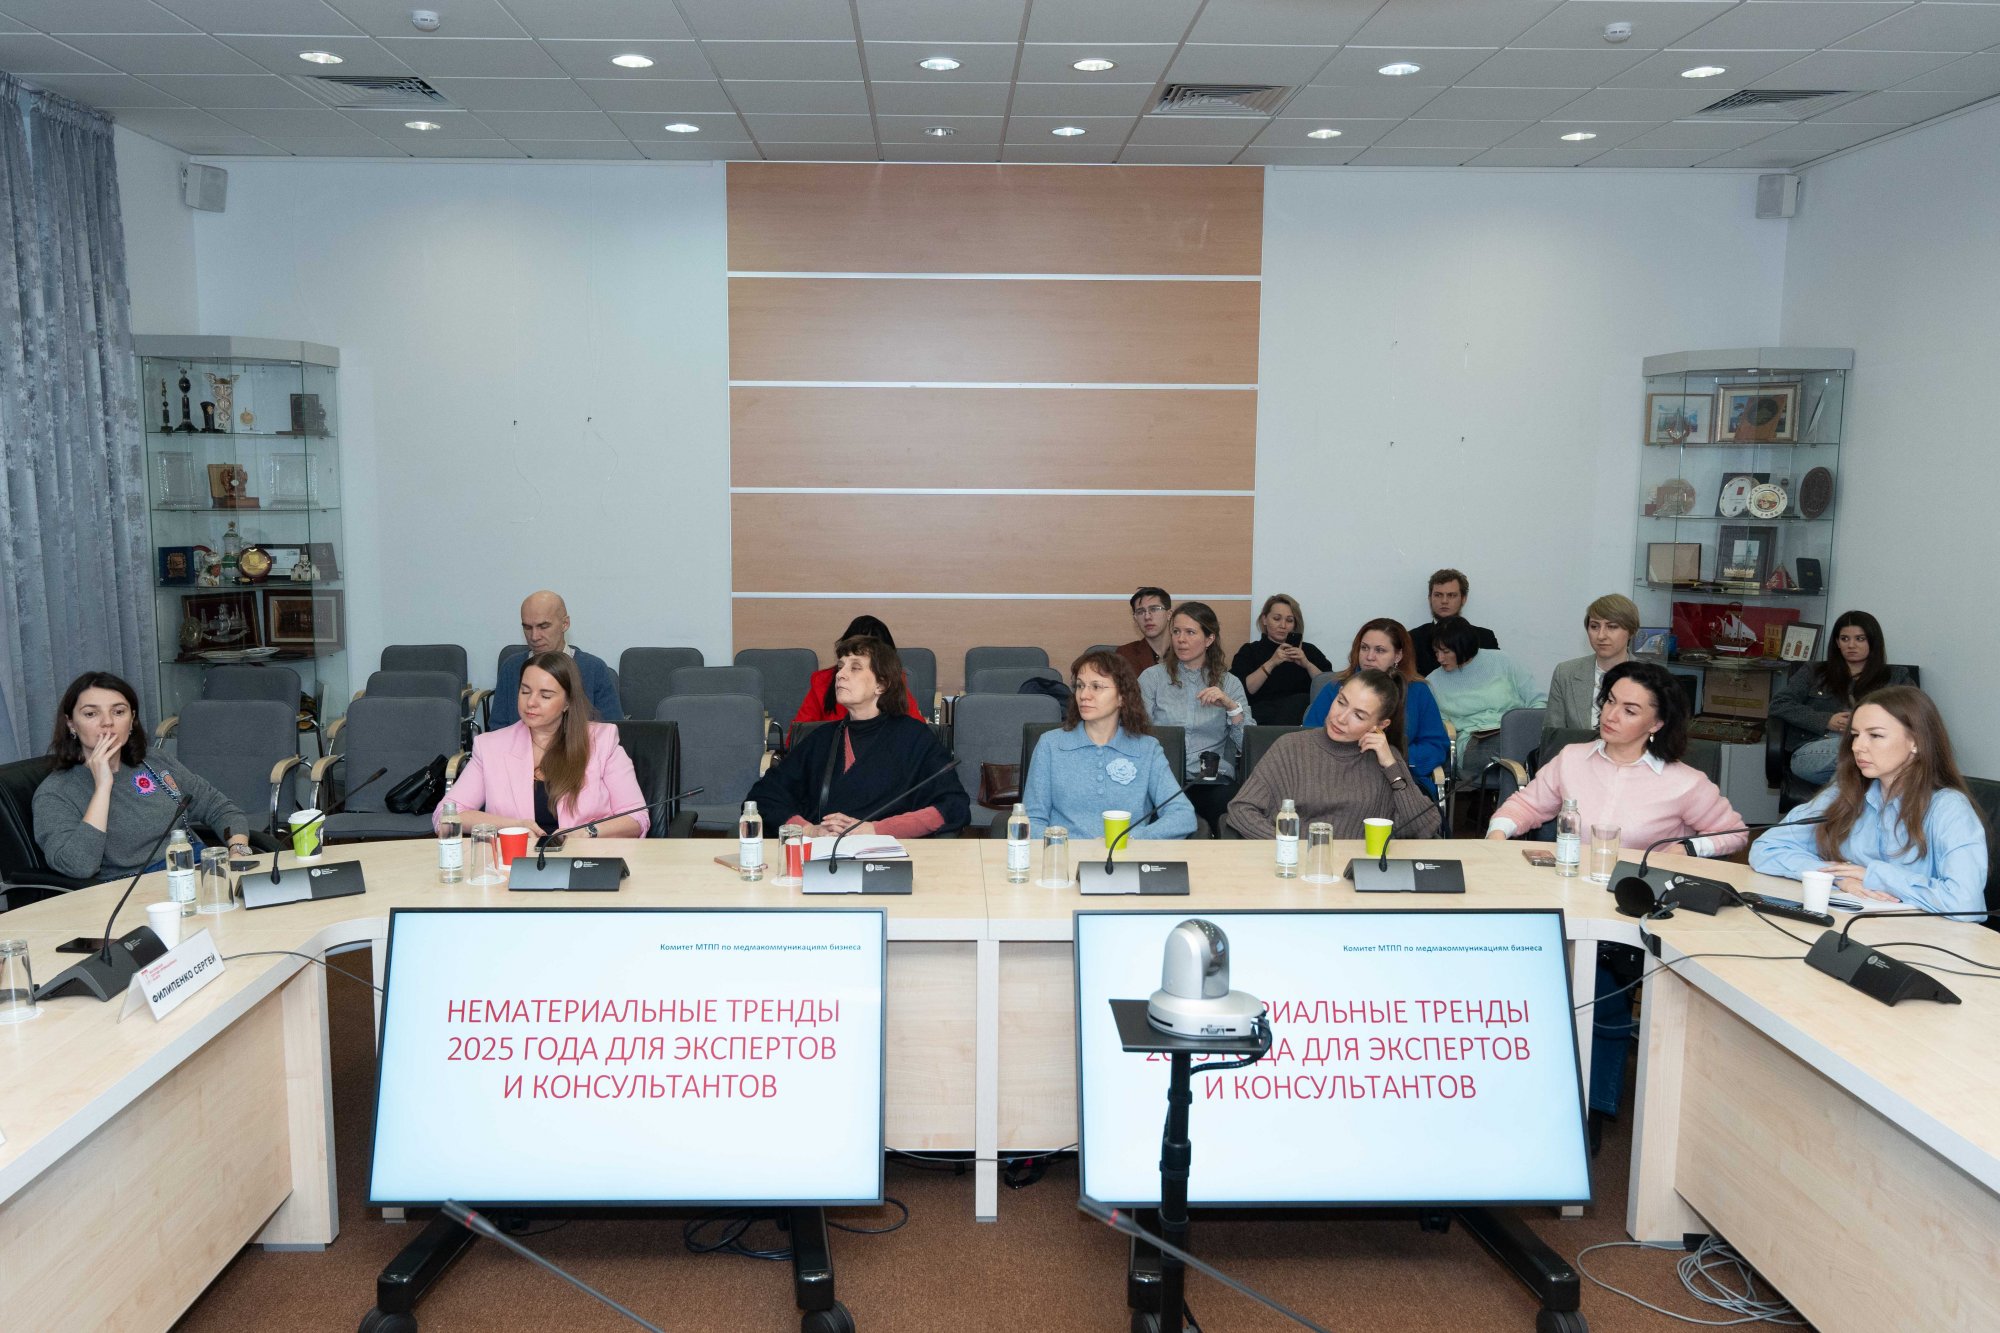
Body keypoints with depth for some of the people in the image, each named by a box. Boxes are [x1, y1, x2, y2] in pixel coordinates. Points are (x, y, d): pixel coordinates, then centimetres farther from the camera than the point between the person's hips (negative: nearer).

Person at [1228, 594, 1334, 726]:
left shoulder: (1308, 651, 21)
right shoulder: (1249, 651, 18)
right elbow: (1242, 690, -1)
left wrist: (1307, 664, -7)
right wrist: (1271, 663, -10)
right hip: (1262, 711, -3)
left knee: (1301, 700, -33)